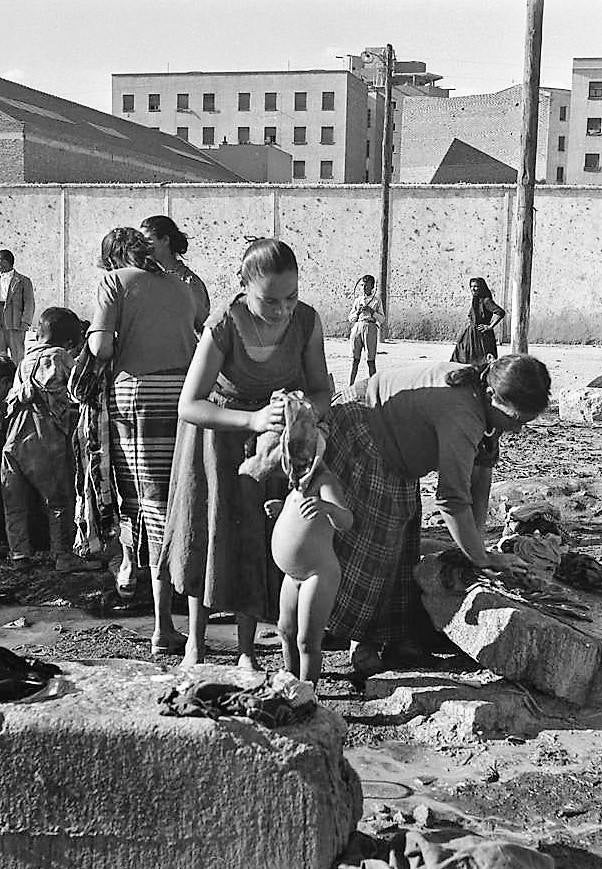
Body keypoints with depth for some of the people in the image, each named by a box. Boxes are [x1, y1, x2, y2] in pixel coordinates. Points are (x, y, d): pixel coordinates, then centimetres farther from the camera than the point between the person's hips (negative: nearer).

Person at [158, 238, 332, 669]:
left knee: (258, 540, 3)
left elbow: (322, 391, -12)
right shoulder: (223, 328, -33)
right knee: (211, 534, 6)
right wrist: (253, 419, -44)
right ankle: (195, 640, 24)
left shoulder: (307, 321, -24)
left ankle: (247, 650, 16)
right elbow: (189, 406, -32)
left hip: (273, 439, 2)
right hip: (217, 431, -2)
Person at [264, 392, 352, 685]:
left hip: (319, 574, -10)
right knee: (286, 631, 21)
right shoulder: (300, 483, 8)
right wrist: (282, 507, 11)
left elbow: (345, 522, -37)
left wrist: (325, 506, -56)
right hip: (293, 574, 10)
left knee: (307, 640, -5)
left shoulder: (325, 482, -22)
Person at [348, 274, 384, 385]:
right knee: (354, 359, -2)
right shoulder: (357, 299, 18)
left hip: (370, 328, -2)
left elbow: (382, 319, 6)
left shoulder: (377, 299, 10)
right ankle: (350, 385, -2)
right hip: (357, 327, 2)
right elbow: (350, 318, 16)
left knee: (371, 360, -6)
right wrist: (357, 312, -3)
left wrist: (372, 312, -9)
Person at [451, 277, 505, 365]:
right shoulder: (475, 301, 13)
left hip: (482, 337, -8)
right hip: (471, 336, 9)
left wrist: (490, 326, -19)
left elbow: (501, 313, -24)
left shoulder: (486, 301, -12)